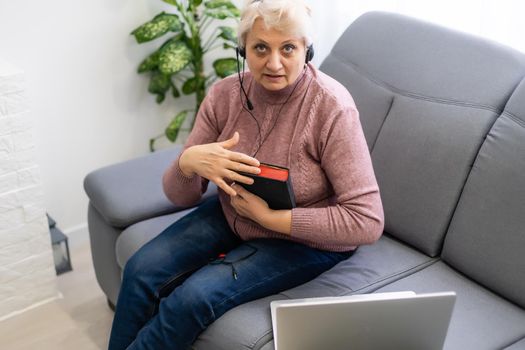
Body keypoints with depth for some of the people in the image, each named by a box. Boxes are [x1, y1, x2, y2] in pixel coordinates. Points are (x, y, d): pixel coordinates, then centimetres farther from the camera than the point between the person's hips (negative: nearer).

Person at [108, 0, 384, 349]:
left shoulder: (332, 107, -25)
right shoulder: (225, 94, -11)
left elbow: (368, 222, -27)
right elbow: (180, 196, -5)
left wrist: (268, 217, -26)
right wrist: (189, 162, -29)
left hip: (306, 238, -5)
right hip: (232, 214, 5)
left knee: (196, 296, -22)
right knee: (142, 271, -11)